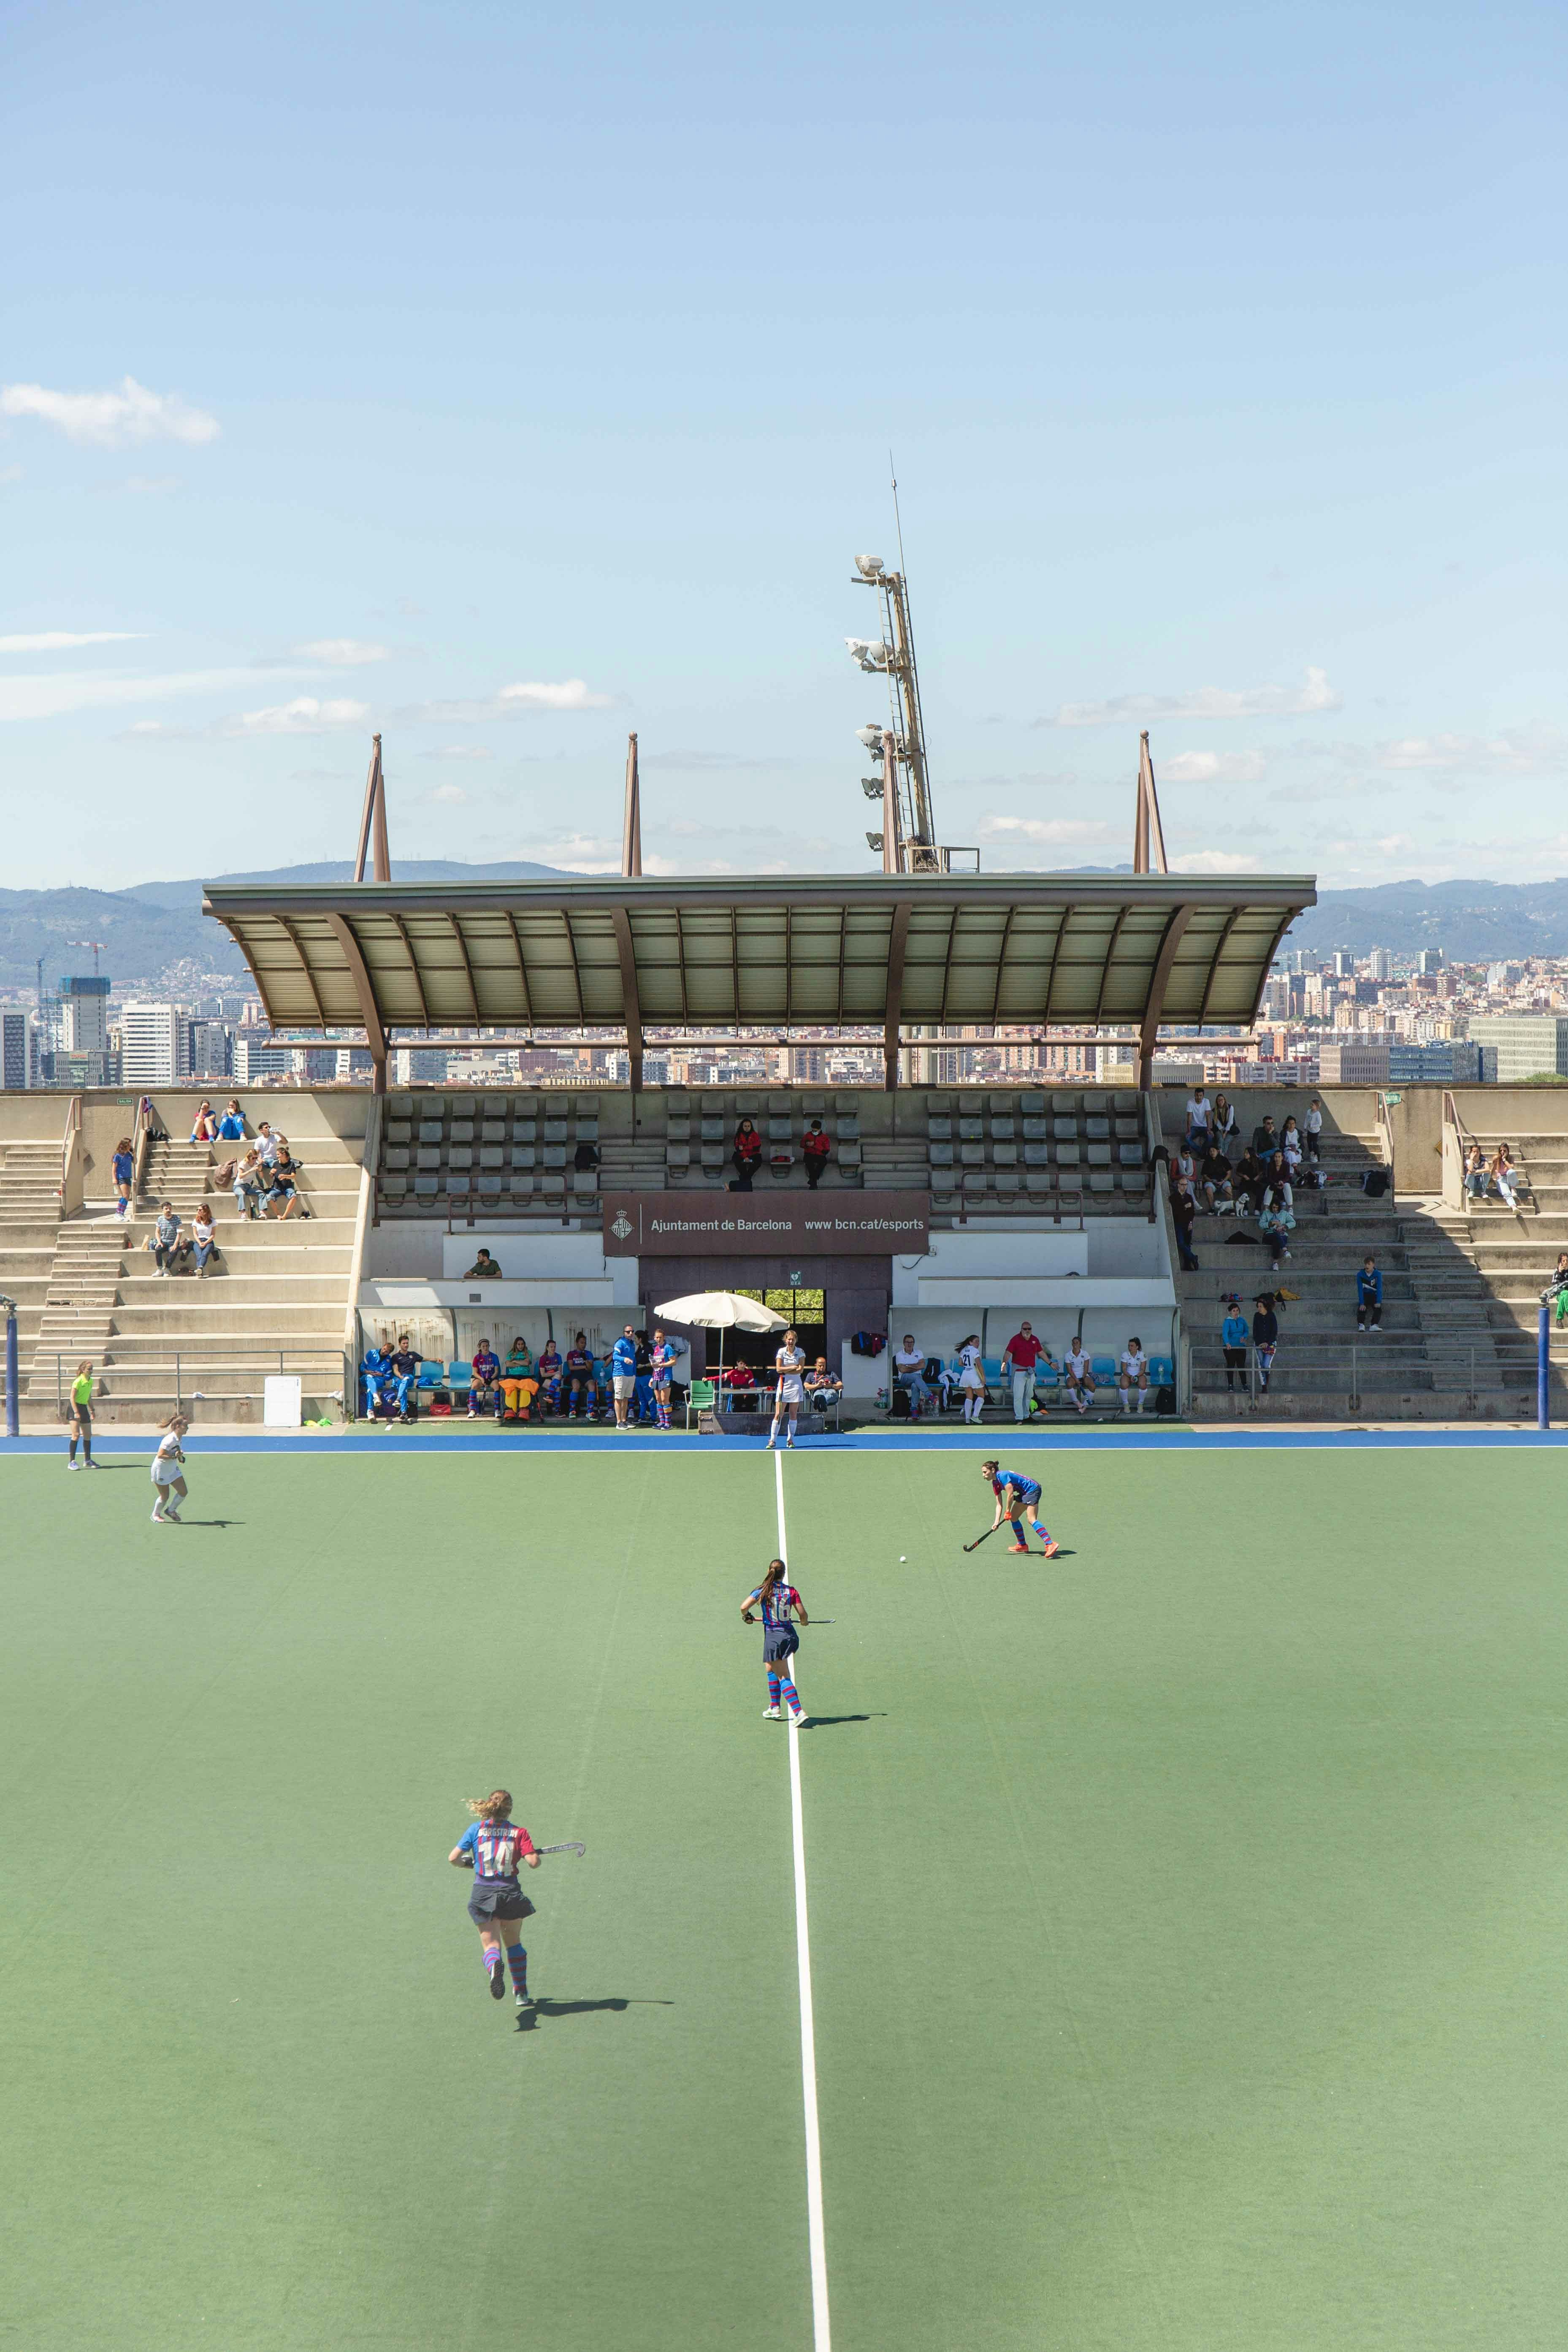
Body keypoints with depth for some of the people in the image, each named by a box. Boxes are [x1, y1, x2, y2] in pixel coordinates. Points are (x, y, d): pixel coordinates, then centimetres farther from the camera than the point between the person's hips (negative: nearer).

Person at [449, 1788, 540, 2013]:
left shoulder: (477, 1829, 2)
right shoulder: (519, 1832, -2)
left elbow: (453, 1859, -1)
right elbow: (533, 1863, -12)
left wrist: (469, 1864, 19)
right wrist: (534, 1856, 11)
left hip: (483, 1894, 0)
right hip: (511, 1893, 0)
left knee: (491, 1945, 1)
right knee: (513, 1942, 21)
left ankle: (494, 1966, -35)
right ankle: (521, 1994, 25)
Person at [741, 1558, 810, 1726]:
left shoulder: (763, 1591, -7)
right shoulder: (791, 1591, -1)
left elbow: (744, 1607, -17)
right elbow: (803, 1614, -4)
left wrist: (747, 1617, 5)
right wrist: (805, 1623, 19)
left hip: (773, 1637, -4)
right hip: (790, 1635, 4)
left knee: (784, 1678, -3)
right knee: (771, 1669, 26)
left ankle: (799, 1712, -17)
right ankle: (775, 1708, 31)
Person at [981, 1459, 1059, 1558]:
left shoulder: (1002, 1476, -19)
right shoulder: (995, 1484, 11)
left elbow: (1010, 1495, -20)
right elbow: (999, 1505, 10)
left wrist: (1007, 1512, -8)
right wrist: (997, 1522, 2)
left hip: (1033, 1489, -10)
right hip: (1025, 1493, 10)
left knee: (1032, 1520, -21)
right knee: (1013, 1517, 15)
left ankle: (1050, 1544, -31)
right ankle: (1022, 1545, 27)